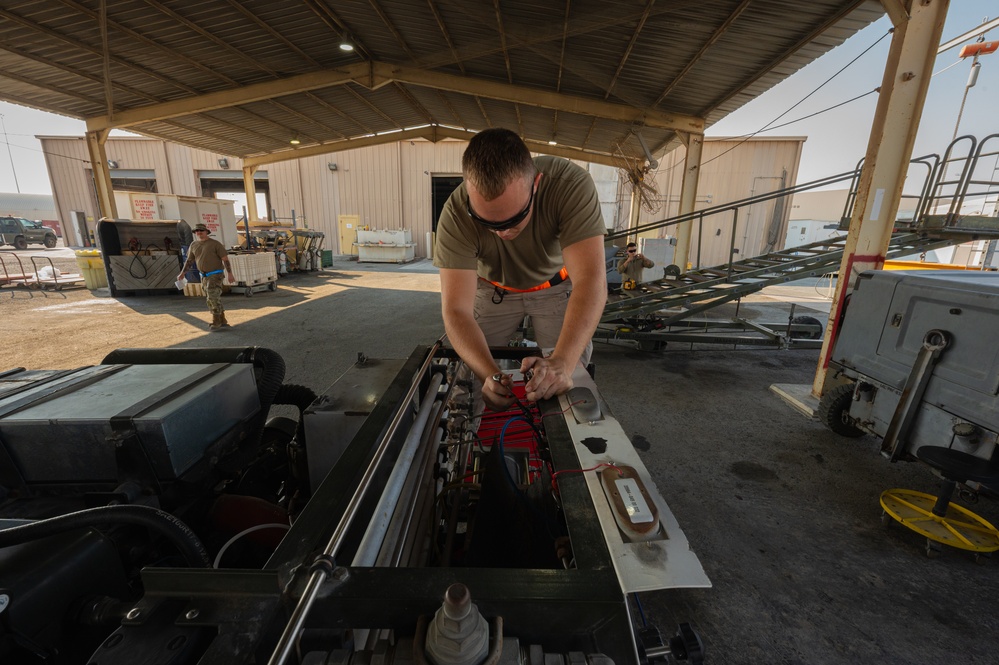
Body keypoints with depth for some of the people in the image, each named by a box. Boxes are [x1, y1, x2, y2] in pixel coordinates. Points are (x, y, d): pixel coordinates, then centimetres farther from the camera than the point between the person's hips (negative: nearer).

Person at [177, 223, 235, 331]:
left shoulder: (215, 243, -10)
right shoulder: (193, 245, 7)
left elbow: (225, 259, -12)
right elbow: (189, 260, 16)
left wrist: (230, 274, -19)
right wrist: (182, 273, 12)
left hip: (215, 275, -7)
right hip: (204, 276, 7)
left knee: (213, 298, -12)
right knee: (214, 299, 8)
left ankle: (216, 322, -2)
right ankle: (223, 322, 14)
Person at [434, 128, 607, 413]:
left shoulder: (571, 184, -34)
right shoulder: (456, 215, -31)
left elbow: (591, 280, -40)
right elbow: (456, 310, -33)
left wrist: (562, 363, -53)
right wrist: (489, 374, -49)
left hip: (556, 285, 0)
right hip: (493, 289, 1)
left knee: (570, 379, -7)